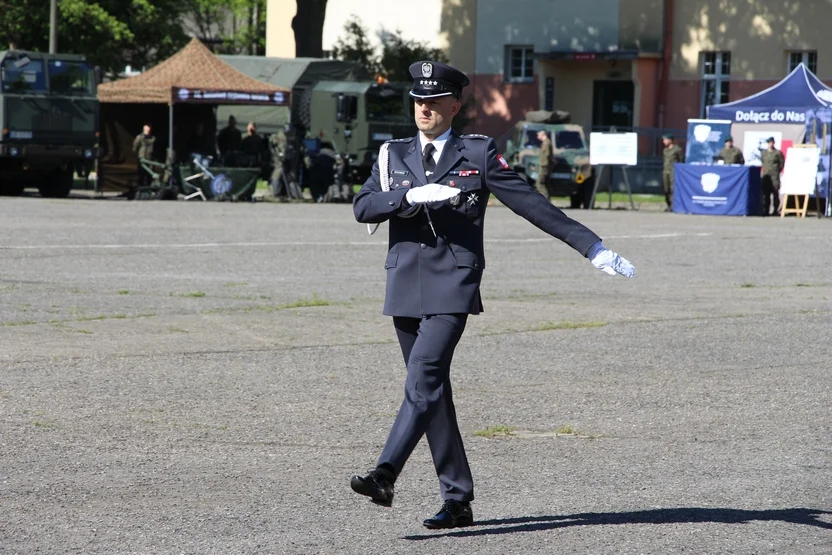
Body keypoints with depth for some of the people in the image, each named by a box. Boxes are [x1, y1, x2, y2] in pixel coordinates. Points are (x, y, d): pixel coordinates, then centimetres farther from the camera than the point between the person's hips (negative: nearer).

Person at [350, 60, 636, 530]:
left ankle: (385, 475, -29)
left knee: (424, 378, -20)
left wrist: (593, 247, -1)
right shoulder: (394, 155, 13)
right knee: (432, 391, 7)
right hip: (405, 286, 5)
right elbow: (363, 208, -1)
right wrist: (412, 197, -18)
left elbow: (533, 204, 2)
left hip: (453, 285, -4)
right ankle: (458, 500, 14)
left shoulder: (478, 153, 3)